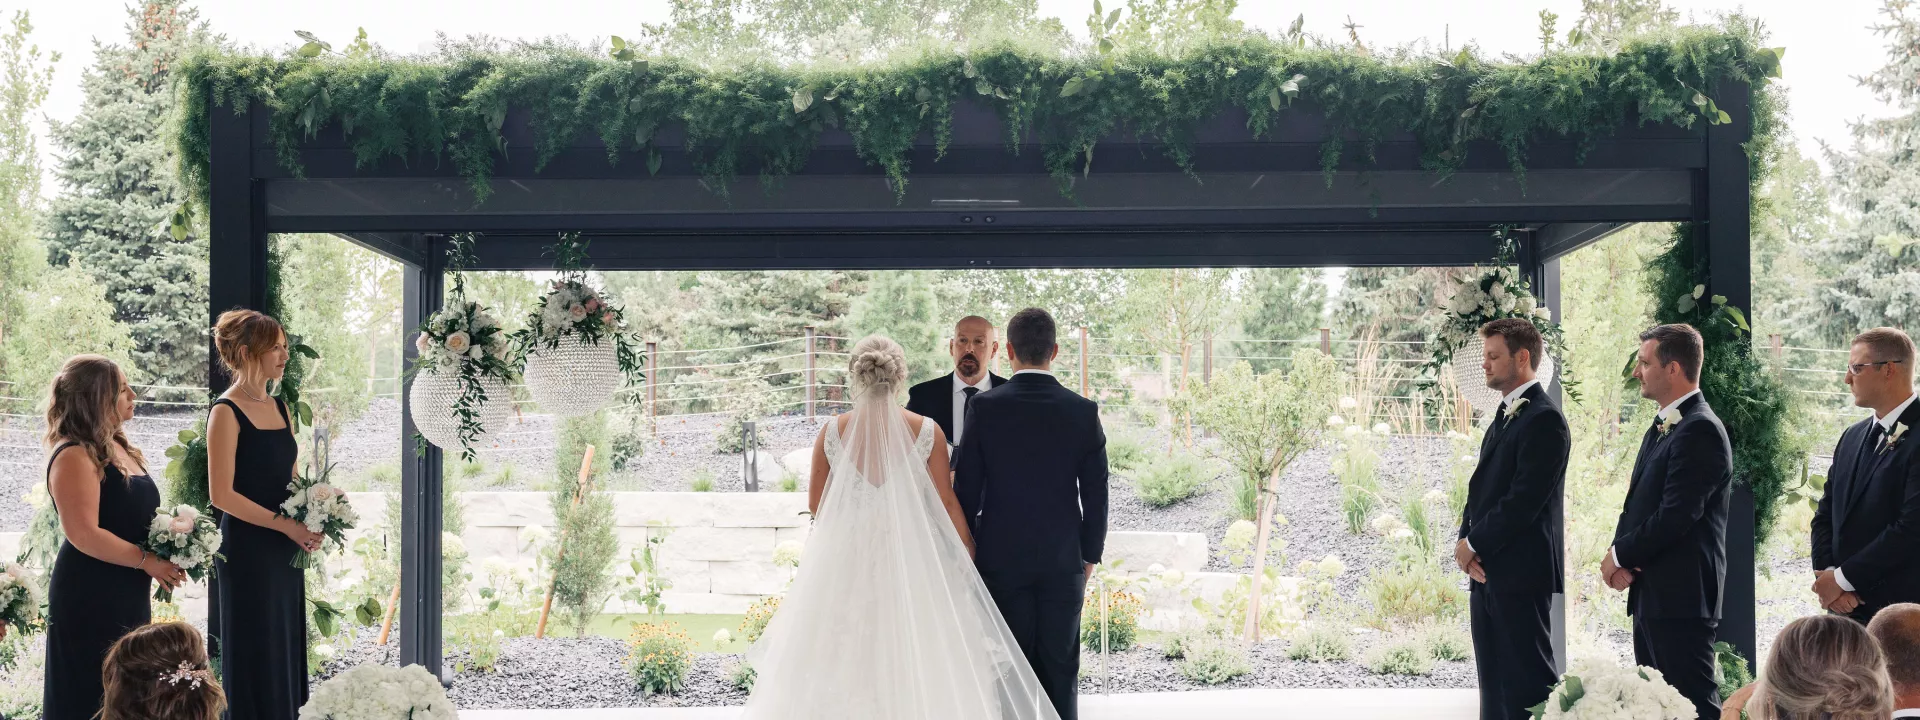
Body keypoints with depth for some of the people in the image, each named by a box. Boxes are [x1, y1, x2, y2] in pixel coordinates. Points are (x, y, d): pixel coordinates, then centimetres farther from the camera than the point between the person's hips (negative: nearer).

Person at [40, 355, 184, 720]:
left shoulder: (118, 448, 12)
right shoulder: (74, 457, -16)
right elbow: (84, 534, -23)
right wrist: (147, 561, -16)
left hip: (128, 595, 9)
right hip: (90, 598, -9)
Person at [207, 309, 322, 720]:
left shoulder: (279, 407, 11)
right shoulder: (227, 412, -11)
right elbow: (221, 494, -16)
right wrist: (285, 524, -17)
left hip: (285, 550, 7)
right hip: (248, 550, -7)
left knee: (285, 650, 11)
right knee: (255, 656, 0)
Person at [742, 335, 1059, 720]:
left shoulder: (833, 433, -3)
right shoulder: (926, 431, -7)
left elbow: (815, 503, 5)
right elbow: (946, 502, -2)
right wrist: (968, 546, 11)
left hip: (848, 557, 1)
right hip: (913, 556, -1)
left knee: (846, 660, 10)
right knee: (916, 658, 8)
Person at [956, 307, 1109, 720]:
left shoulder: (985, 408, -8)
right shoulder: (1084, 412, -5)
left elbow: (967, 490, -4)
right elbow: (1096, 496, -1)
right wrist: (1089, 558, 10)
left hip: (1001, 560, -1)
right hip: (1063, 562, 1)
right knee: (1061, 671, 9)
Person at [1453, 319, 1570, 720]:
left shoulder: (1543, 420, -13)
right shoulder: (1506, 415, 18)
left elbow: (1524, 500, -19)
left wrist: (1473, 544, -10)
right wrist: (1466, 541, 1)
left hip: (1520, 571, -9)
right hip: (1487, 569, 10)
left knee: (1528, 683, -6)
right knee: (1495, 681, 13)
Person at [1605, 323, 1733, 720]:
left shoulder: (1700, 431, -15)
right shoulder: (1661, 428, 17)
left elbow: (1675, 517, -22)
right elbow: (1638, 504, 17)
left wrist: (1620, 555, -9)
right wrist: (1621, 558, -1)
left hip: (1682, 599, -10)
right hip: (1651, 597, 10)